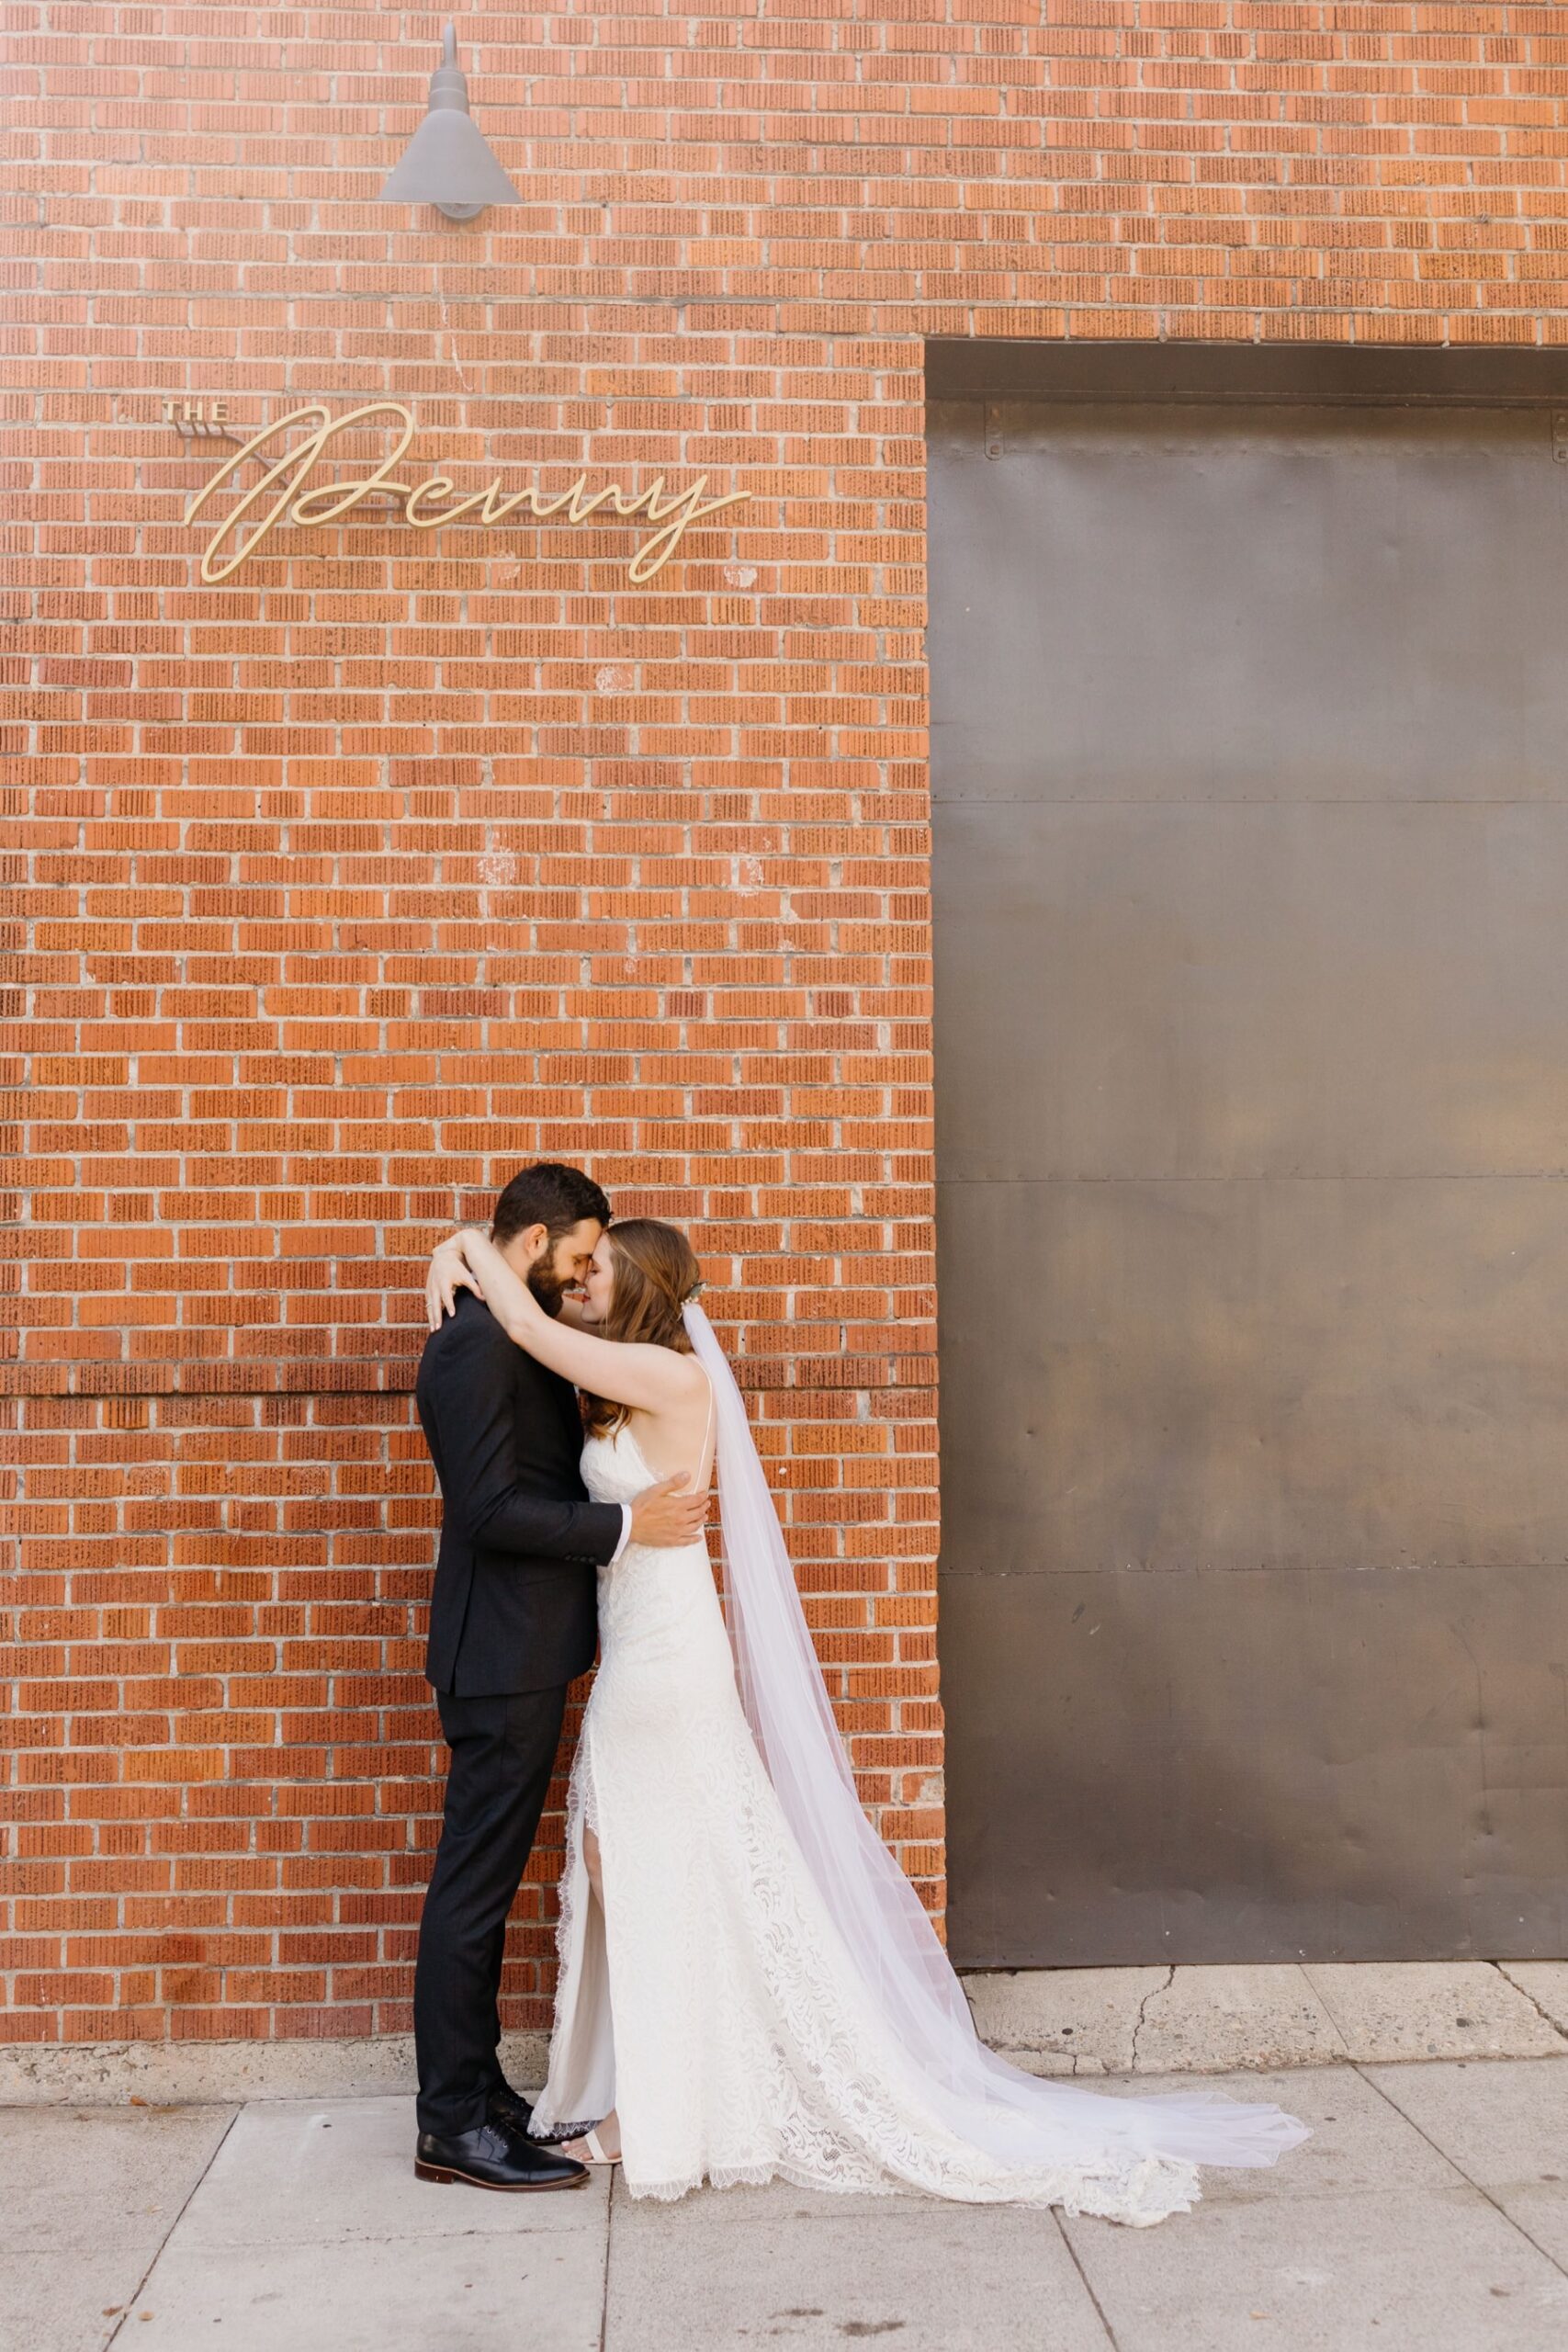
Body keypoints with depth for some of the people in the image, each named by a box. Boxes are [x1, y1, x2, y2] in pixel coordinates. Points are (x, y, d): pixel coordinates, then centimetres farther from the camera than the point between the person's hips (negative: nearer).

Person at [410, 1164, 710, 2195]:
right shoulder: (476, 1343, -17)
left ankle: (473, 2088, 26)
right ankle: (456, 2126, 8)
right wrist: (625, 1526, -19)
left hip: (526, 1654, 10)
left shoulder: (520, 1339, 14)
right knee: (474, 1884, -1)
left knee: (486, 1879, 16)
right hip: (503, 1656, -10)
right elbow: (489, 1507, -23)